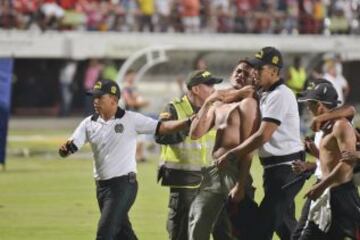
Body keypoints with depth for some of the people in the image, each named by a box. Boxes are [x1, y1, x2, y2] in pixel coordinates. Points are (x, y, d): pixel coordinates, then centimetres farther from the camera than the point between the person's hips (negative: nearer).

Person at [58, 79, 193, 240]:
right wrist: (64, 149, -25)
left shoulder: (131, 119, -7)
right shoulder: (89, 123, 6)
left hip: (124, 184, -6)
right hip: (102, 185, 6)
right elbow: (69, 148, 0)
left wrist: (188, 122, -26)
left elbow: (162, 128, -11)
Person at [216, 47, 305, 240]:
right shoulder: (265, 95, 15)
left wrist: (231, 155, -18)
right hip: (274, 167, 10)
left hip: (286, 168, -10)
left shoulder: (280, 95, -16)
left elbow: (263, 136, -22)